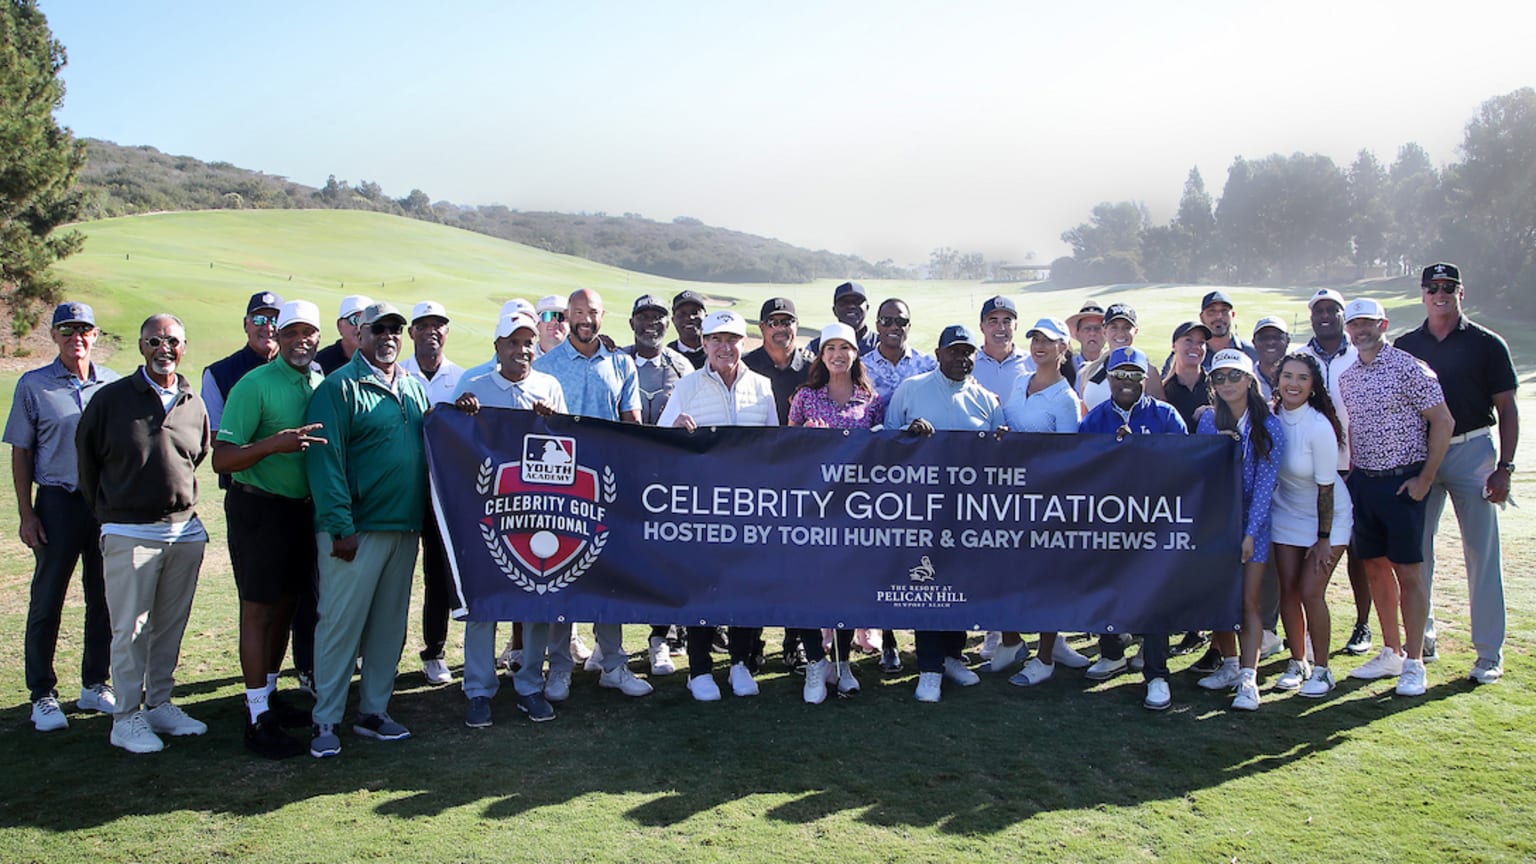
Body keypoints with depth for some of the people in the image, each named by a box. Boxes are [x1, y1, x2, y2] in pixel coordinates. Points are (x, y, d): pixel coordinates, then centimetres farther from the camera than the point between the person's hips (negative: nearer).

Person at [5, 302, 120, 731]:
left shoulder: (114, 385, 5)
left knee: (105, 599, 9)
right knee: (47, 600, 4)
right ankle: (43, 695, 14)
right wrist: (26, 514, -4)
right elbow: (21, 453, 2)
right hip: (58, 502, -2)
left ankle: (96, 686, 22)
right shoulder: (33, 385, 0)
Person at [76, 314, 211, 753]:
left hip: (185, 531, 4)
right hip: (129, 533, -4)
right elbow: (86, 457, 6)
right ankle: (127, 716, 11)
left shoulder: (194, 405, 7)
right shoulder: (111, 398, -3)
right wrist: (109, 510, 10)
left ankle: (160, 704, 24)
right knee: (130, 628, 0)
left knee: (171, 626, 11)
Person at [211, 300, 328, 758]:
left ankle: (269, 696, 30)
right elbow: (222, 459, -18)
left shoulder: (323, 384, 7)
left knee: (287, 605, 15)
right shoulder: (255, 384, -13)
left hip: (303, 508, 7)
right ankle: (258, 719, 4)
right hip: (259, 508, -7)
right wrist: (274, 444, -32)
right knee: (259, 609, -2)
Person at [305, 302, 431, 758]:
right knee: (341, 623, -3)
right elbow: (325, 461, -13)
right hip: (356, 531, -7)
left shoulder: (414, 388, 15)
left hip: (405, 529, 7)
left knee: (390, 625, 12)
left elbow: (429, 447, 24)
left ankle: (374, 711, 23)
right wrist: (341, 526, -17)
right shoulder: (339, 387, -7)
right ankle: (326, 721, 8)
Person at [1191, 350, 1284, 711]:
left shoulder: (1269, 426, -8)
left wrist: (1250, 533, -15)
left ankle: (1248, 679, -7)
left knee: (1250, 601, -6)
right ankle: (1230, 665, 18)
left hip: (1253, 521, -3)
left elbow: (1264, 484, -10)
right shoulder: (1209, 420, -1)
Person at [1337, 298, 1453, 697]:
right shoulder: (1347, 377, 10)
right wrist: (1352, 470, 10)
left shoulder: (1409, 368, -9)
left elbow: (1443, 421, -10)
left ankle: (1414, 664, 5)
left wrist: (1425, 479, -12)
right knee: (1375, 567, 11)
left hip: (1403, 481, -6)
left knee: (1408, 571, -3)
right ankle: (1391, 653, 22)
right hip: (1363, 482, 6)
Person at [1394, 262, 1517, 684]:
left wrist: (1504, 467, -7)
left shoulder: (1486, 344, 1)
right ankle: (1422, 639, 19)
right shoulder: (1405, 346, 7)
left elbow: (1507, 409, 1)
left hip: (1472, 451, -3)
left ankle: (1490, 653, 7)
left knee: (1482, 551, -1)